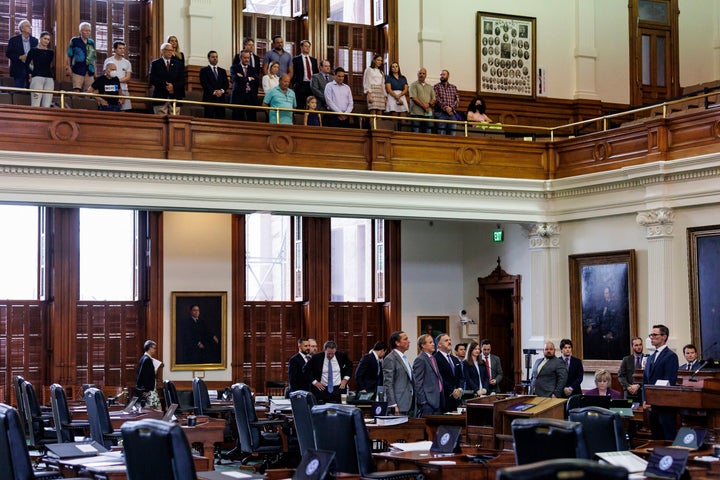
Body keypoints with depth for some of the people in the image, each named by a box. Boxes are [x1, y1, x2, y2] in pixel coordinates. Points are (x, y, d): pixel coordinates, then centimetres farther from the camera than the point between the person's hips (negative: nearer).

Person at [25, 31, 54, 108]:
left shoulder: (50, 52, 15)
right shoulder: (33, 50, 4)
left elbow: (49, 65, 17)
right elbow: (26, 64, 4)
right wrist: (31, 74, 1)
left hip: (49, 79, 4)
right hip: (37, 78, -4)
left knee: (46, 105, -4)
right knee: (36, 105, -12)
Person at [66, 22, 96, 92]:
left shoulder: (91, 42, 15)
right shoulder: (74, 41, 3)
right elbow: (69, 56, 4)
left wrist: (95, 70, 14)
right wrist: (69, 67, -4)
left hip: (89, 71, 4)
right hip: (77, 70, -4)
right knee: (77, 90, -12)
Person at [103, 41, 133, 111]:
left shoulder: (127, 62, 14)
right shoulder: (108, 60, 5)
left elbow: (127, 78, 6)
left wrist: (117, 80, -10)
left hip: (124, 90, 3)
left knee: (123, 110, -2)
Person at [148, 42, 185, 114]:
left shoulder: (178, 64, 14)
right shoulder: (155, 63, 7)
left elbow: (182, 81, 7)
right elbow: (151, 79, -3)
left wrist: (173, 86, -12)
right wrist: (165, 86, -12)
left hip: (175, 97, 2)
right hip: (160, 97, -2)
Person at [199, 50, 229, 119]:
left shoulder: (222, 71, 19)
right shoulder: (204, 70, 6)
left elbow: (226, 84, 10)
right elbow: (204, 83, -6)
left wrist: (221, 90, -11)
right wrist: (214, 91, -15)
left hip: (221, 99, 4)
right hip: (209, 99, -4)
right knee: (209, 119, -8)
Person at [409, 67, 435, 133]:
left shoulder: (430, 87, 21)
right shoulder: (413, 85, 5)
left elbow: (433, 99, 14)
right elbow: (413, 98, -7)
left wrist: (429, 104, -8)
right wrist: (424, 106, -14)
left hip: (428, 113, 5)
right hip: (417, 113, -5)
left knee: (428, 132, 1)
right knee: (416, 133, -7)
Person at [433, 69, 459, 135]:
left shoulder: (454, 87, 17)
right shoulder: (436, 86, 6)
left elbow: (457, 99, 7)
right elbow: (436, 99, -6)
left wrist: (451, 107, -11)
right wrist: (445, 108, -16)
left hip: (452, 114, 4)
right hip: (440, 113, -4)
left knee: (452, 134, 1)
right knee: (441, 135, -8)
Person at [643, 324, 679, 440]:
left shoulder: (671, 356, -7)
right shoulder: (651, 358, 19)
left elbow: (669, 382, -14)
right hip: (651, 406, 8)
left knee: (669, 439, -6)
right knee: (656, 438, 9)